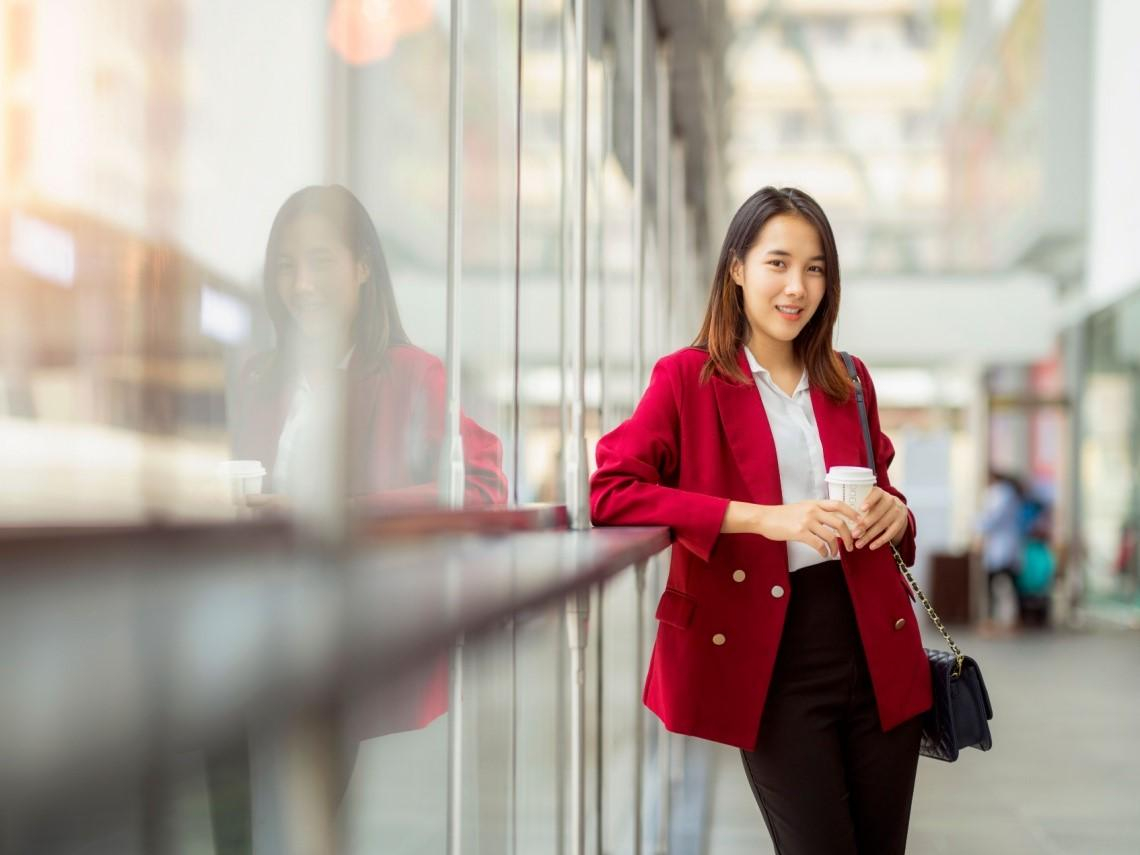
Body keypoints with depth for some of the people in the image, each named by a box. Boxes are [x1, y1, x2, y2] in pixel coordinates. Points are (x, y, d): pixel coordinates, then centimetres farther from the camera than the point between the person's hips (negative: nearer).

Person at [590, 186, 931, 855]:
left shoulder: (849, 380, 13)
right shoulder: (689, 379, -1)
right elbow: (608, 493, -14)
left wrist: (895, 511, -2)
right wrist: (762, 517, -21)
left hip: (876, 645, 5)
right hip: (772, 658, -5)